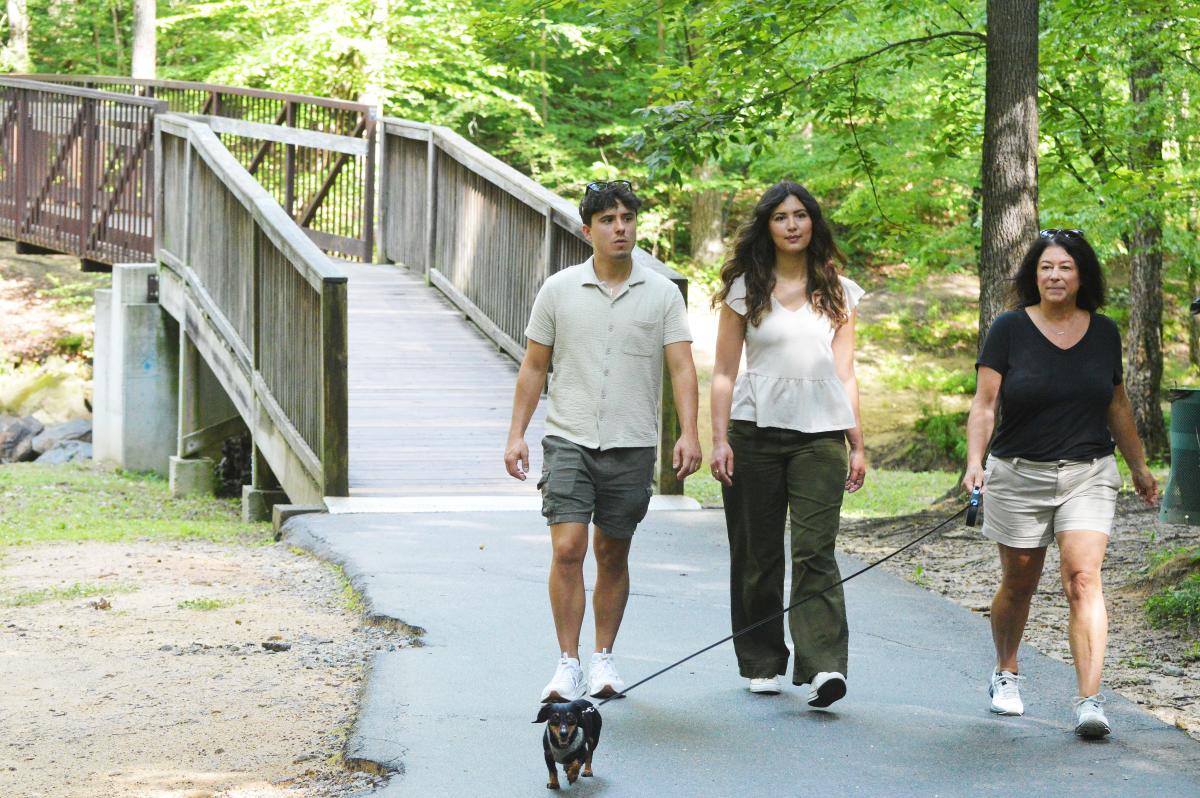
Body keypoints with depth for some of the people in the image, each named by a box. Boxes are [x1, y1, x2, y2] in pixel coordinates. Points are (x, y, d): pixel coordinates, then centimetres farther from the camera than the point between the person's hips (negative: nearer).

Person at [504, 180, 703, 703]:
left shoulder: (662, 295, 3)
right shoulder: (558, 290, 4)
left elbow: (682, 367, -2)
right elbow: (534, 367, 9)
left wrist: (688, 434, -14)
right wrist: (517, 434, 4)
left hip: (631, 445, 1)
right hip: (569, 439, -1)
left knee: (612, 555, 8)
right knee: (567, 548, -11)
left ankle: (605, 660, 20)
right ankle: (568, 665, -6)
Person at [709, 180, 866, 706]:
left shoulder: (838, 292, 11)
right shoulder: (745, 289, 6)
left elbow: (844, 375, 13)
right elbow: (724, 372, 5)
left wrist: (858, 444, 8)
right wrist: (719, 439, -4)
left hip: (821, 434, 0)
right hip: (755, 430, 0)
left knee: (815, 552, -12)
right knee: (757, 554, 5)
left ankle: (824, 667, -20)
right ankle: (762, 664, 17)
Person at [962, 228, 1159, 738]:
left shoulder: (1104, 332, 6)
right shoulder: (1010, 329, -3)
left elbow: (1116, 405, 18)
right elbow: (984, 404, -8)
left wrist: (1139, 467, 24)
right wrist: (974, 461, -22)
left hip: (1088, 475, 1)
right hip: (1019, 475, -1)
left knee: (1083, 579, -15)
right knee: (1019, 584, 11)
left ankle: (1089, 700, -21)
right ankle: (1006, 673, 38)